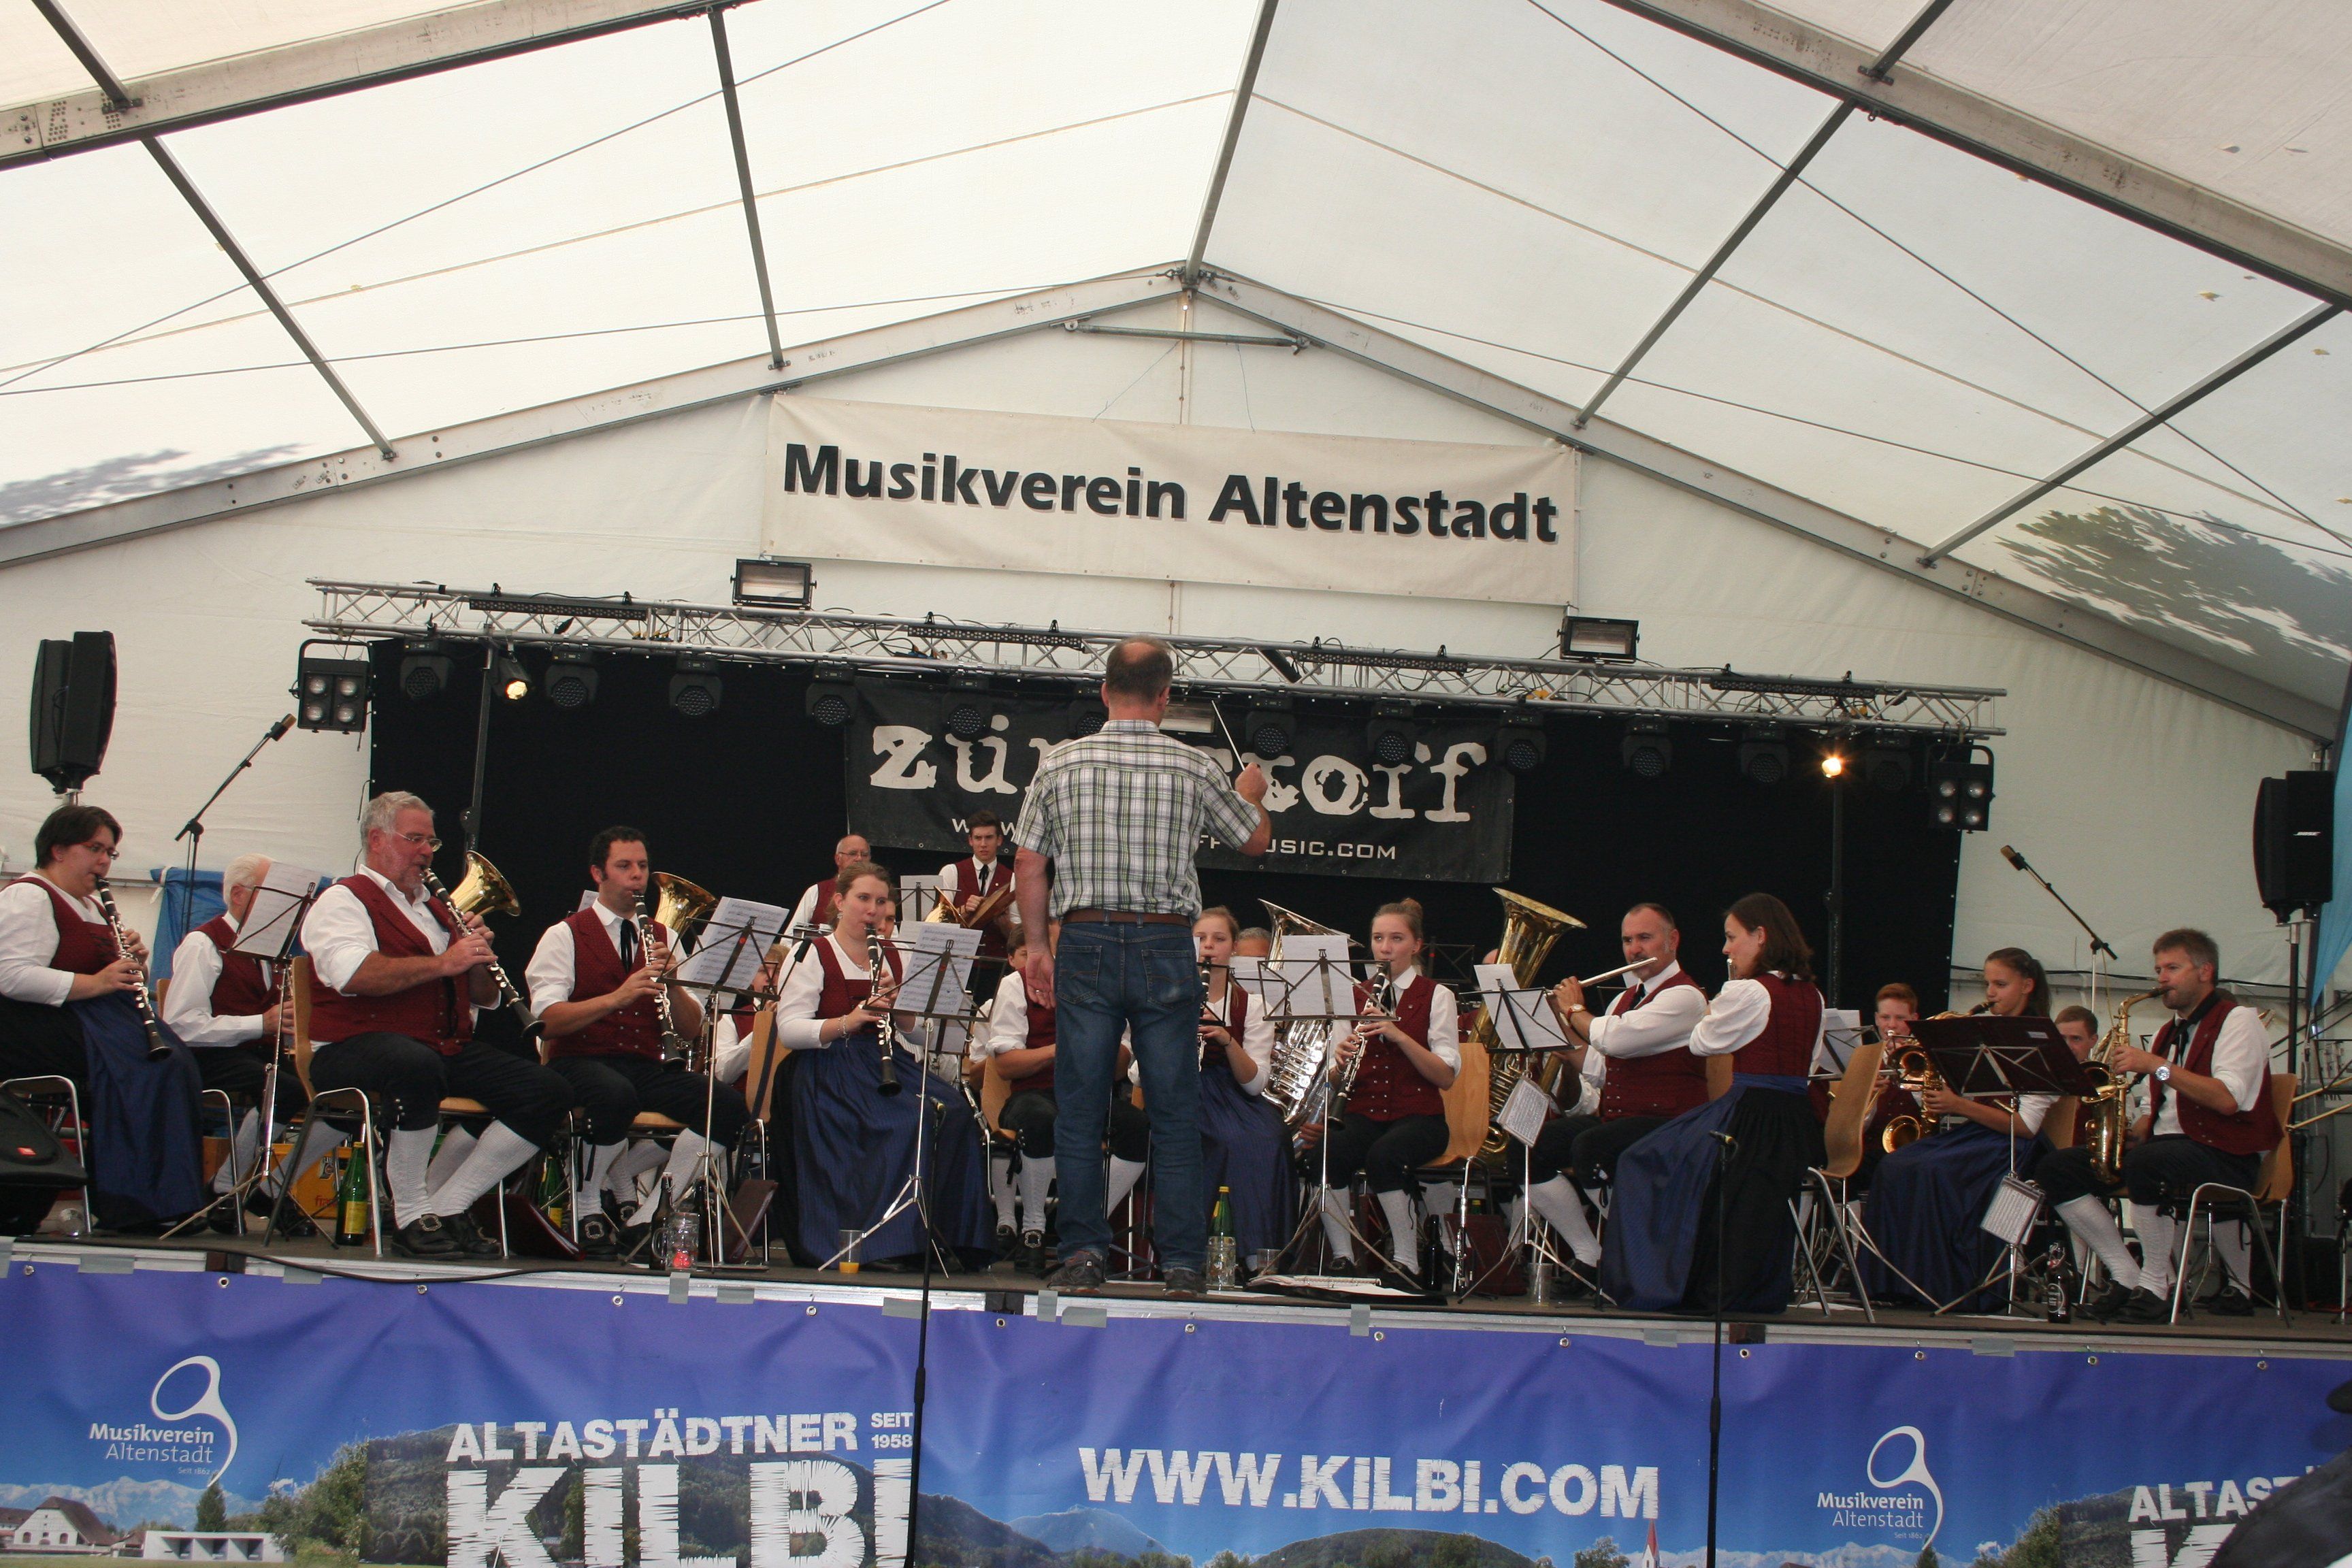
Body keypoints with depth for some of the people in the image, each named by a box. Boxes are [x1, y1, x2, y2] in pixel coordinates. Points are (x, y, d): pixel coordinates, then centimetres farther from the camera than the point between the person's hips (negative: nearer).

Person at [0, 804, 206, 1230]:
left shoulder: (93, 906, 22)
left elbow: (122, 985, 24)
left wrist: (134, 965, 2)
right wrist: (94, 983, -24)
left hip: (94, 1018, 9)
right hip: (41, 1025, -9)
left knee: (170, 1060, -18)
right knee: (140, 1068, -29)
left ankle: (169, 1201, -20)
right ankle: (131, 1206, -26)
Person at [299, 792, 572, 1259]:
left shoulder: (436, 909, 27)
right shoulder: (343, 901, 3)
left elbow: (485, 997, 25)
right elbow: (354, 975, -18)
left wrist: (479, 956, 3)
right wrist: (444, 962, -17)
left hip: (451, 1048, 7)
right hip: (359, 1046, -7)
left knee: (549, 1094, -11)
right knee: (417, 1066, -42)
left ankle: (447, 1205, -8)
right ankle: (411, 1216, -25)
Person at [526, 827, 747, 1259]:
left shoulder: (662, 939, 18)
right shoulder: (565, 936, 6)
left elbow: (691, 1030, 11)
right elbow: (547, 1020, -10)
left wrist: (672, 983, -8)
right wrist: (616, 998, -22)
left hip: (647, 1066, 4)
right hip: (582, 1063, -4)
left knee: (728, 1104, -22)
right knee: (617, 1095, -39)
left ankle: (646, 1218, -16)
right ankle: (588, 1212, -14)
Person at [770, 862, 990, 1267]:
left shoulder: (893, 958, 19)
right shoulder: (813, 957, 3)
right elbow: (788, 1030, -9)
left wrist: (896, 1003, -5)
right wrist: (847, 1023, -23)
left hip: (891, 1065, 6)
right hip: (833, 1074, -5)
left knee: (954, 1110, -23)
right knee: (906, 1122, -32)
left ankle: (950, 1234, -19)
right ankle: (885, 1241, -25)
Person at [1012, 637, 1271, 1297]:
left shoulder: (1061, 763, 1)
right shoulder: (1195, 767, -1)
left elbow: (1029, 866, 3)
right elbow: (1255, 841, 14)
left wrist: (1039, 947, 14)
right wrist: (1251, 795, 35)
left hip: (1085, 945, 1)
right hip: (1166, 947, -1)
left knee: (1081, 1111, 7)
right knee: (1175, 1115, 5)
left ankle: (1083, 1254, 7)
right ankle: (1181, 1262, 6)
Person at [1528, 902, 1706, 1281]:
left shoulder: (1684, 997, -10)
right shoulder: (1626, 997, 20)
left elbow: (1614, 1040, -24)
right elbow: (1596, 1068, 18)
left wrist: (1576, 1010, -5)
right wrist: (1560, 1019, 9)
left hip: (1665, 1125, -9)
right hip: (1613, 1119, 9)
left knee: (1589, 1147, -35)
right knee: (1529, 1148, -7)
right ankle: (1589, 1257, -3)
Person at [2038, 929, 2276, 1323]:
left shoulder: (2238, 1020, -3)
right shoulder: (2169, 1032, 21)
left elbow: (2227, 1099, -19)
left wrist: (2157, 1065, -20)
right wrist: (2129, 1134, 2)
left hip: (2224, 1155, -8)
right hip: (2165, 1145, 8)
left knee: (2147, 1163, -40)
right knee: (2056, 1169, -8)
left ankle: (2156, 1287, -25)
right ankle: (2126, 1276, -10)